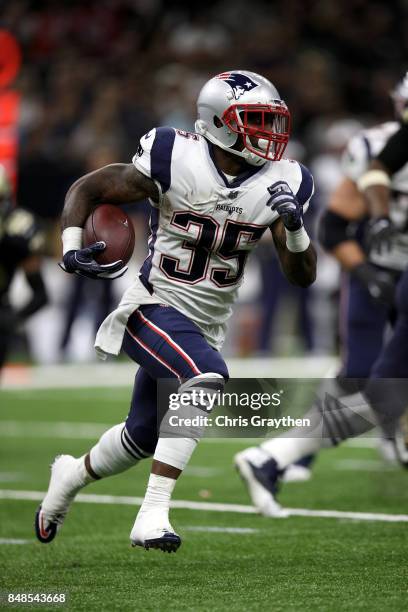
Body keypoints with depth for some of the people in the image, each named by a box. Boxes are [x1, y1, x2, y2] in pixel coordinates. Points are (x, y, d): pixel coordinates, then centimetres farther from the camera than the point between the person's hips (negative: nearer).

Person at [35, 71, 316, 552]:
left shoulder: (280, 185, -6)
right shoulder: (173, 161, -18)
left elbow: (302, 276, -4)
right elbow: (86, 190, -7)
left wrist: (294, 225, -23)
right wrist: (71, 247, -23)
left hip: (205, 327, 6)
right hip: (154, 309, -6)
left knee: (144, 437, 18)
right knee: (206, 379, -33)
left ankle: (72, 475, 50)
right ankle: (152, 518, -31)